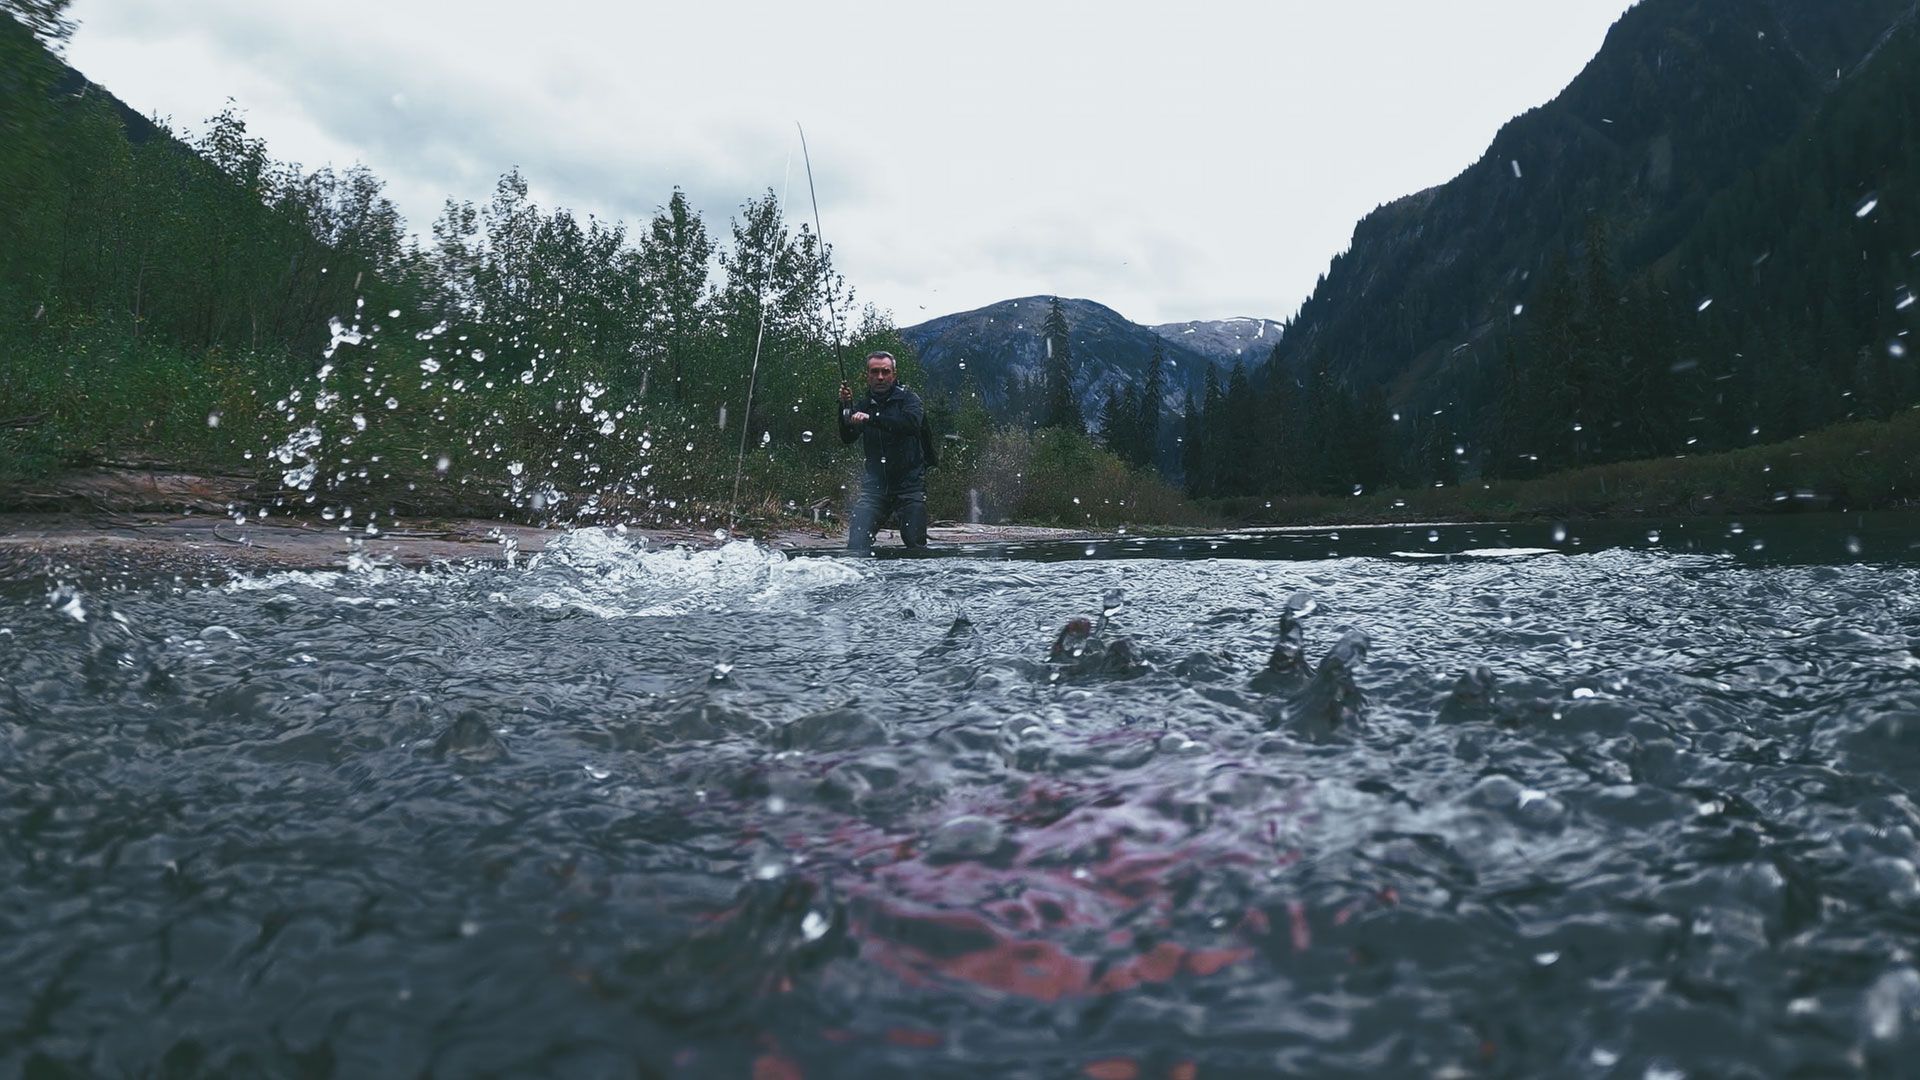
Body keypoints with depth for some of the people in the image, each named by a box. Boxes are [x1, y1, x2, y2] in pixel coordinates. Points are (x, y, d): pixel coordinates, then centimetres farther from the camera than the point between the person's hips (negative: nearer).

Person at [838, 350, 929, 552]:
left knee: (915, 543, -5)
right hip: (875, 486, 3)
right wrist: (845, 407, -12)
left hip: (909, 484, -3)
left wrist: (871, 418, -27)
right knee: (857, 544, -11)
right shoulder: (864, 405, 13)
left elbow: (911, 423, -21)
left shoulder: (908, 399, 1)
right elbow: (847, 438, 2)